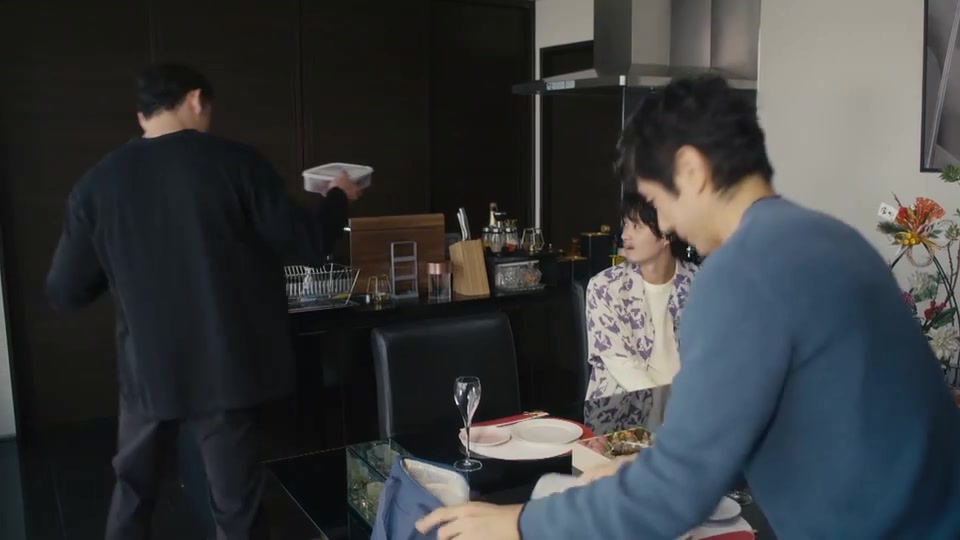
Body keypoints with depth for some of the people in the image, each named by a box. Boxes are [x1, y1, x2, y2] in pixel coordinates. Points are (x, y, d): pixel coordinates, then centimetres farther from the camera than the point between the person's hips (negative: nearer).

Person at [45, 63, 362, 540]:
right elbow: (308, 245, -6)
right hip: (225, 365, -2)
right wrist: (339, 198, 13)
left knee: (133, 492, 25)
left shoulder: (98, 182, -3)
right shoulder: (235, 163, -10)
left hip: (147, 368, 3)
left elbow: (64, 292, 2)